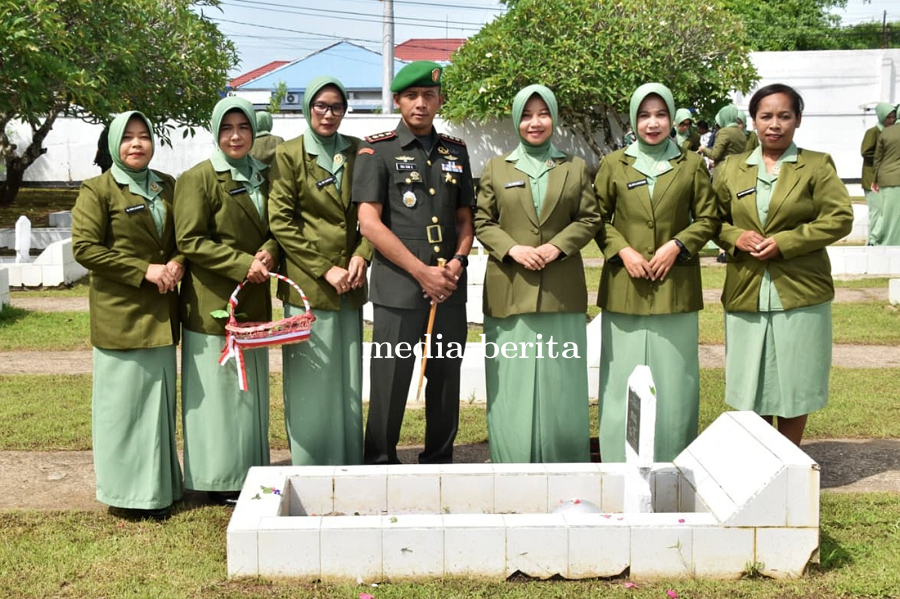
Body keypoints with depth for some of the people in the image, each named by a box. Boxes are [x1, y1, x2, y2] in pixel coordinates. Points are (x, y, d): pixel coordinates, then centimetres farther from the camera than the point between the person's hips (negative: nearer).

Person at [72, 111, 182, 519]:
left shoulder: (168, 187, 13)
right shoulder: (98, 191, -4)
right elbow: (84, 247, -11)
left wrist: (177, 264, -5)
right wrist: (144, 271, -16)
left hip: (160, 314, 5)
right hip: (120, 313, -5)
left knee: (159, 398, 11)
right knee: (124, 398, -1)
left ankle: (159, 486, 22)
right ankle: (130, 490, 10)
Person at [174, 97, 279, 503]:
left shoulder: (261, 178, 13)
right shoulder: (198, 179, -7)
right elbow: (190, 241, -13)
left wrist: (268, 254, -6)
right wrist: (243, 264, -19)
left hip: (254, 302, 7)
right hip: (212, 303, -7)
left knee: (252, 390, 13)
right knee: (217, 390, -2)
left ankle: (251, 473, 23)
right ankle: (219, 479, 8)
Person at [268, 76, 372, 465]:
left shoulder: (358, 152, 10)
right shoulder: (289, 155, -1)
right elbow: (281, 222, -7)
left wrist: (362, 255, -5)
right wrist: (324, 269, -11)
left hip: (350, 284, 4)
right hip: (306, 284, -4)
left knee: (349, 380, 8)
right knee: (311, 382, 0)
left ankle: (349, 466, 19)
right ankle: (310, 472, 10)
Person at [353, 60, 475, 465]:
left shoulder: (455, 151, 14)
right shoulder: (377, 150, -1)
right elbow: (370, 223, -8)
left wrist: (458, 261, -3)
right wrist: (422, 272, -12)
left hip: (449, 288, 4)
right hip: (398, 289, -4)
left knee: (446, 379, 10)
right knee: (390, 381, 0)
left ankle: (439, 462, 25)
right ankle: (379, 464, 15)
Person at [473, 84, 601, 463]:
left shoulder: (575, 168, 11)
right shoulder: (496, 169, 9)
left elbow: (590, 219, 6)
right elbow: (482, 222, 6)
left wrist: (557, 246, -11)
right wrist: (512, 249, -12)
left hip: (561, 290, 1)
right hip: (509, 290, 0)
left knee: (560, 380, 4)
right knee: (513, 382, 1)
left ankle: (563, 462, 14)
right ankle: (514, 464, 10)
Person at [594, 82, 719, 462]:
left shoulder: (692, 165, 7)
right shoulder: (614, 165, 7)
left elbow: (708, 218, 8)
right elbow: (598, 218, 8)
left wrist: (677, 246, -8)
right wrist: (621, 250, -7)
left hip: (675, 287, 0)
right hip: (625, 288, 0)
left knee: (673, 379, 3)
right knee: (624, 379, 1)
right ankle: (621, 467, 12)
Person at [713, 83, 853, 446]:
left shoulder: (817, 166, 1)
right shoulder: (732, 169, 9)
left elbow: (839, 219, -6)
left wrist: (784, 242, -15)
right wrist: (736, 237, -9)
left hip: (800, 293, -2)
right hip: (745, 293, 2)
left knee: (793, 383, 6)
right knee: (751, 386, 7)